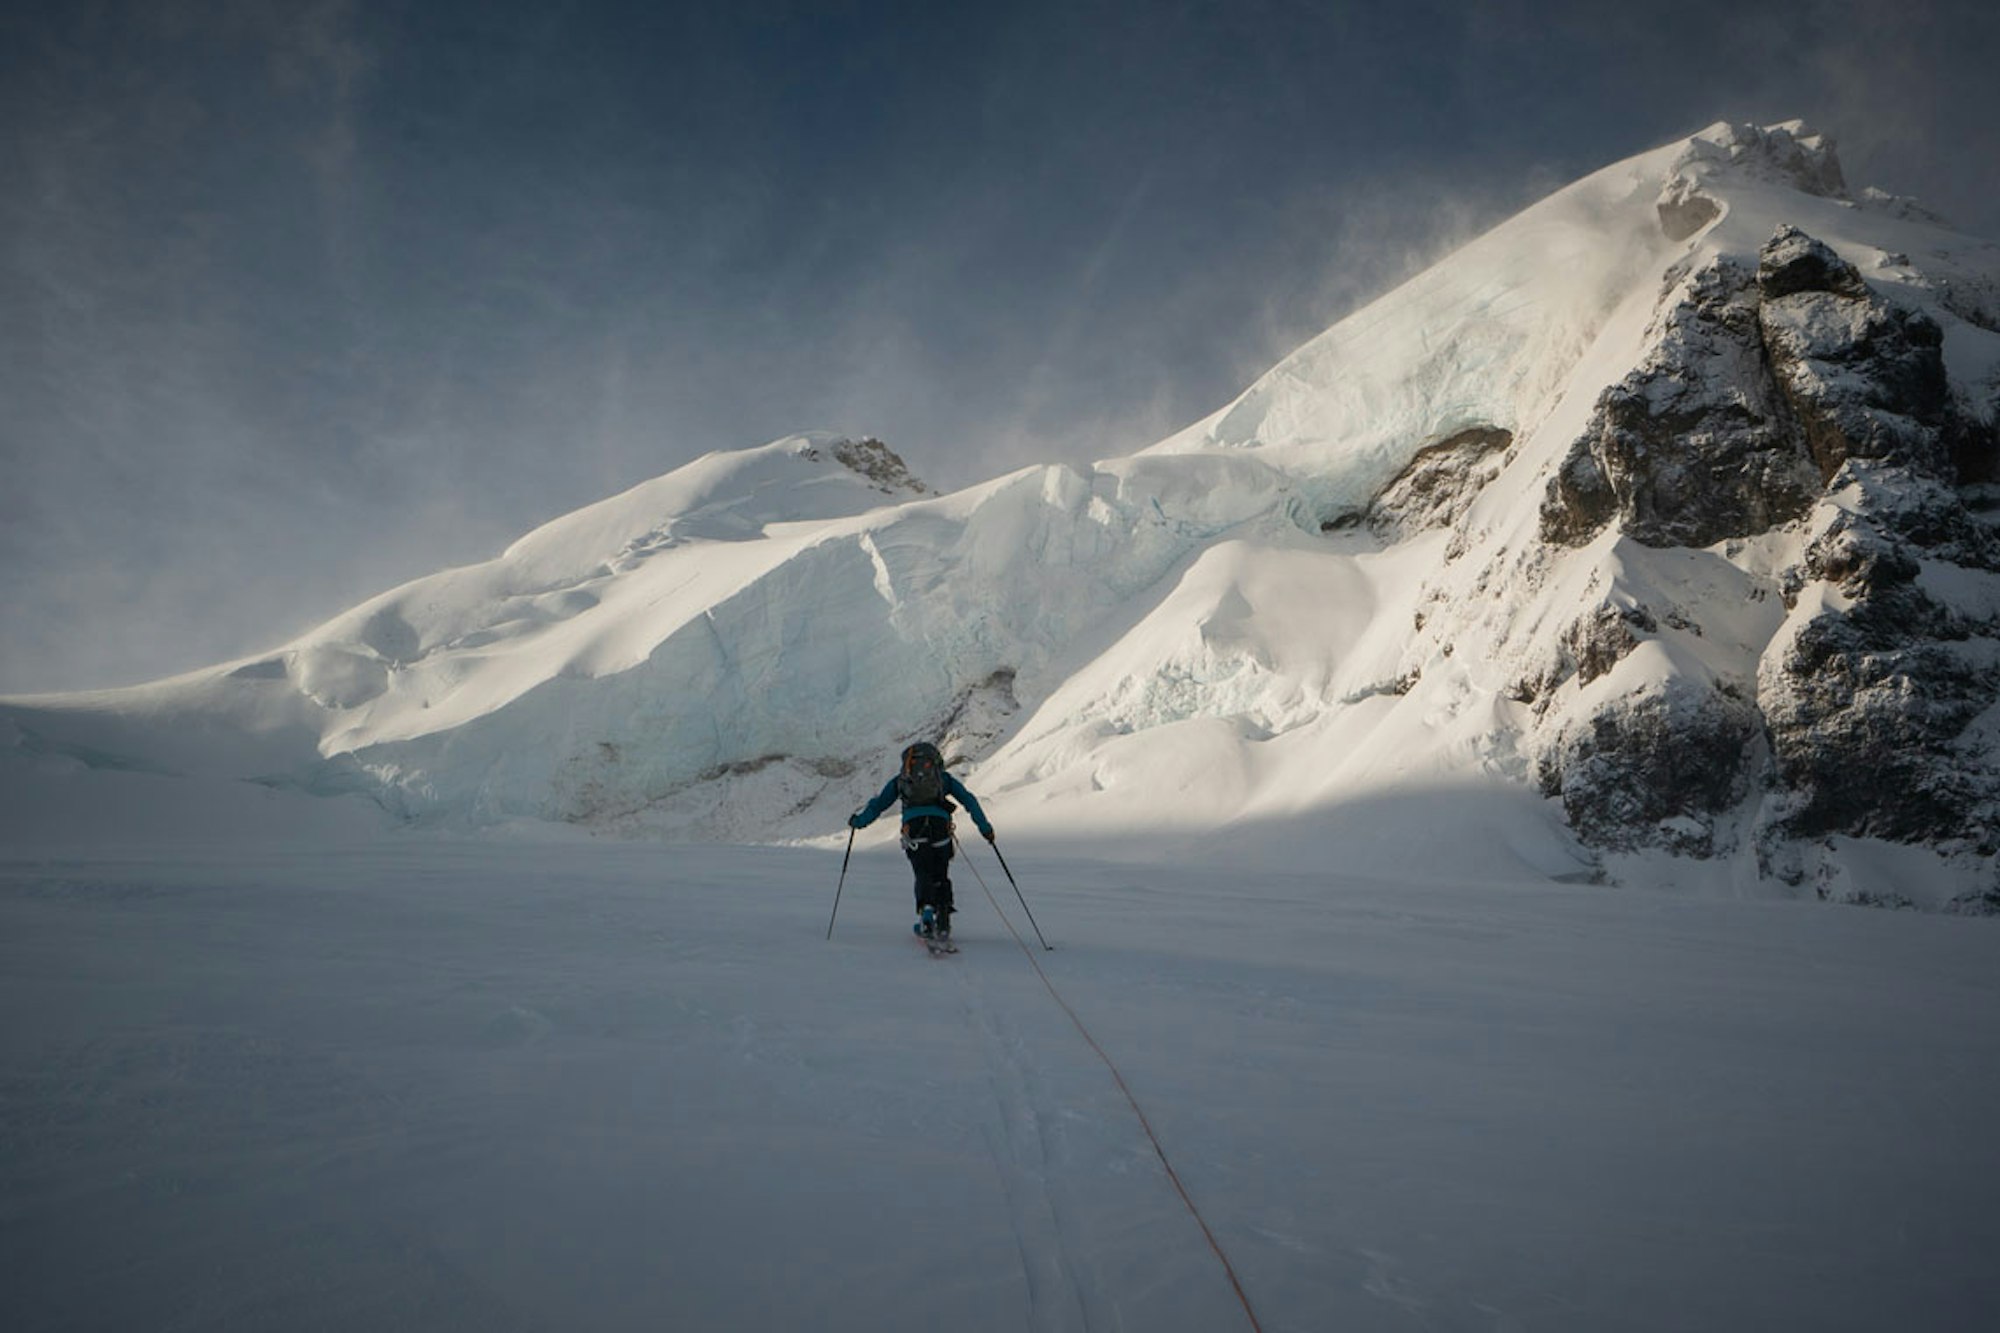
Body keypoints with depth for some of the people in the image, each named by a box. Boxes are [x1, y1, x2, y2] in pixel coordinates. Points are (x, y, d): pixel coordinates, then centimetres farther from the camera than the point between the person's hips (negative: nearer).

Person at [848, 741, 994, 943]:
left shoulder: (900, 780, 25)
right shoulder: (944, 778, 25)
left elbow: (878, 804, 24)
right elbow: (969, 801, 19)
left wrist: (857, 821, 38)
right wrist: (985, 827, 21)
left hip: (913, 826, 0)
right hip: (940, 824, 0)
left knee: (923, 875, 4)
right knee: (941, 877, 11)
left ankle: (926, 909, -23)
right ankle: (943, 924, 1)